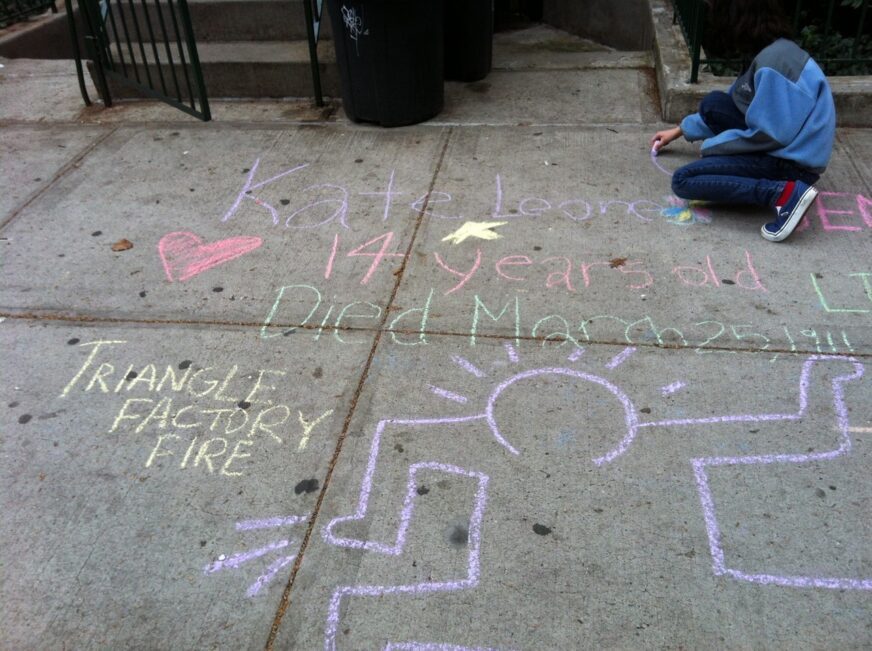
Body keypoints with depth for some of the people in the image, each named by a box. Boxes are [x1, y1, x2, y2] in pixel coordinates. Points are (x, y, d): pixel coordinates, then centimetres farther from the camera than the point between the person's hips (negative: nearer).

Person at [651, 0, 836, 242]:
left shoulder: (773, 59, -21)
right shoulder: (777, 49, 10)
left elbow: (767, 134, -22)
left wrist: (713, 144, -7)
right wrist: (680, 130, 26)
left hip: (793, 160, -9)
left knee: (682, 181, -11)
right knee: (712, 104, 7)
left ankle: (784, 193, -16)